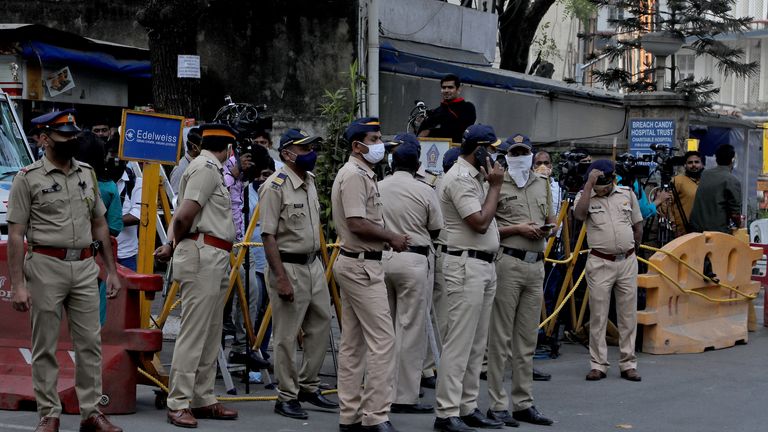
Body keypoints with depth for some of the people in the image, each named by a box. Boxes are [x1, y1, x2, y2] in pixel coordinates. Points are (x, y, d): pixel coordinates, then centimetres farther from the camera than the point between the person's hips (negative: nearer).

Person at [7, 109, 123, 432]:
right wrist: (18, 285, -13)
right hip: (46, 267, -4)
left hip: (85, 267, 5)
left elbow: (99, 225, 18)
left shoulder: (87, 173, 13)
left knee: (90, 343, 5)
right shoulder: (28, 178, -3)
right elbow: (15, 235, -6)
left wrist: (112, 270, 14)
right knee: (45, 347, 3)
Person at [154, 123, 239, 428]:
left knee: (211, 335, 13)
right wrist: (176, 245, -2)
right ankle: (178, 404, -7)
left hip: (215, 260, 10)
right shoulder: (206, 168, -10)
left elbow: (182, 216, 16)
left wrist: (174, 244, 1)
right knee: (193, 332, -9)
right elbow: (185, 215, -19)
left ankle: (203, 400, 19)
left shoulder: (209, 169, 20)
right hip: (203, 255, -10)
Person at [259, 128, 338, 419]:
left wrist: (320, 262, 16)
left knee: (320, 327, 13)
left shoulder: (310, 182, 12)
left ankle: (308, 386, 27)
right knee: (286, 337, -1)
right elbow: (268, 235, -17)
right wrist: (281, 278, -22)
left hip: (314, 265, 8)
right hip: (289, 266, -8)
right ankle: (286, 397, 10)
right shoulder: (275, 186, -14)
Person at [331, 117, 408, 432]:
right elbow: (357, 224, -22)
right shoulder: (354, 176, -15)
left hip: (354, 263, 11)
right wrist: (392, 238, -10)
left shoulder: (362, 175, 18)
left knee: (353, 342, 11)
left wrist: (387, 238, 8)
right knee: (382, 339, -11)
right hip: (362, 265, -11)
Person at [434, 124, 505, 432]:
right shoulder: (459, 179, -13)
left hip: (484, 265, 10)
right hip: (466, 265, -10)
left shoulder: (475, 177, 17)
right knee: (459, 343, -8)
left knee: (476, 344, 12)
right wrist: (495, 185, -11)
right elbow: (480, 222, -19)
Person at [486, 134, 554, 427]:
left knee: (527, 339, 10)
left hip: (536, 264, 6)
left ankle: (523, 404, 17)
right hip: (508, 262, -6)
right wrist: (517, 229, -13)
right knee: (501, 337, -4)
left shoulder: (542, 183, 17)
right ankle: (497, 405, 1)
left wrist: (548, 228, 5)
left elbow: (550, 220, 27)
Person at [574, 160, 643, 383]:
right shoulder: (585, 196, 0)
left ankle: (628, 364, 12)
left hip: (627, 262, 2)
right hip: (600, 263, -2)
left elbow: (638, 226, 16)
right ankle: (597, 365, 6)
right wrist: (590, 183, -20)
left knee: (628, 315, 5)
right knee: (598, 315, 0)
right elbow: (579, 214, -23)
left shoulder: (627, 194, 7)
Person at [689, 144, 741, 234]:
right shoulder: (733, 181, -10)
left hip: (696, 228, 6)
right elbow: (735, 213, -10)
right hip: (718, 230, -6)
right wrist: (738, 224, 12)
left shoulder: (705, 174, 9)